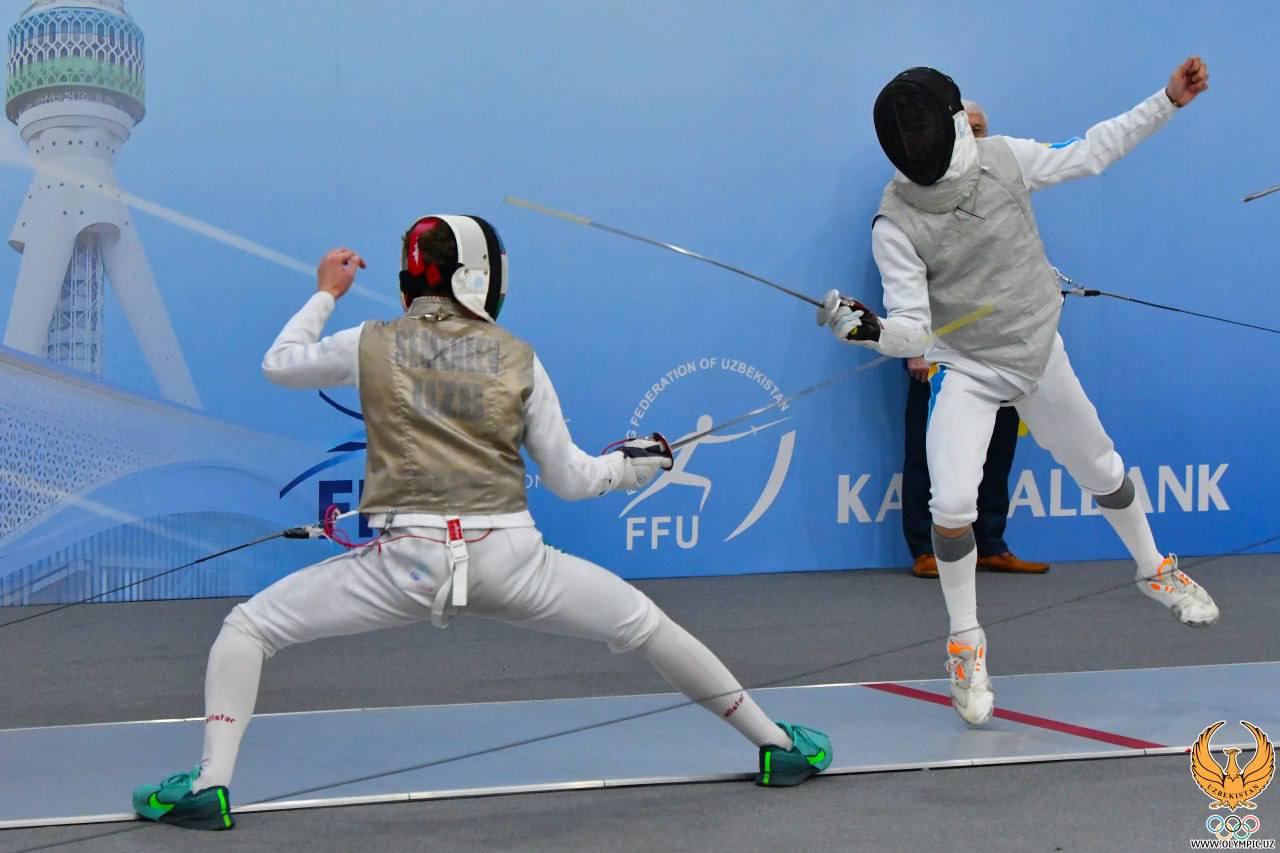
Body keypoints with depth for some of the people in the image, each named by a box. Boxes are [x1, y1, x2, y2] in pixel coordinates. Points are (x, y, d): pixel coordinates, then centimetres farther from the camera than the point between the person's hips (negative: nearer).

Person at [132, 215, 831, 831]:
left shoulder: (372, 345, 5)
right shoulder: (516, 358, 5)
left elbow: (278, 366, 24)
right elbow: (567, 479, 8)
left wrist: (326, 294, 37)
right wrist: (632, 464, 27)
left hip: (409, 560, -1)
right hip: (509, 558, 1)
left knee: (246, 628, 12)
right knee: (647, 625, 23)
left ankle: (211, 783, -8)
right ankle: (777, 746, 29)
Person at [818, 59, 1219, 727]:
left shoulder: (1002, 158, -14)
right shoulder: (895, 222, -24)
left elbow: (1089, 155, 1)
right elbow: (912, 329, -25)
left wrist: (1166, 102, -1)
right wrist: (867, 329, -46)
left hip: (1039, 355, 4)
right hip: (965, 369, -4)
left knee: (1101, 470, 21)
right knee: (952, 505, -21)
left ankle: (1155, 571, 49)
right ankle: (966, 644, -1)